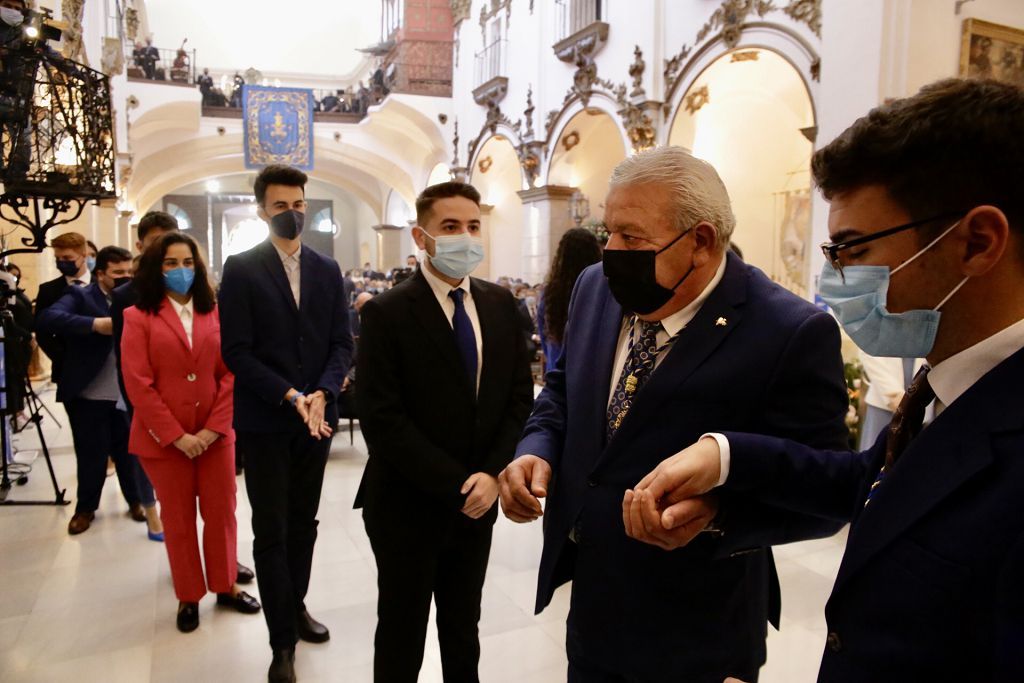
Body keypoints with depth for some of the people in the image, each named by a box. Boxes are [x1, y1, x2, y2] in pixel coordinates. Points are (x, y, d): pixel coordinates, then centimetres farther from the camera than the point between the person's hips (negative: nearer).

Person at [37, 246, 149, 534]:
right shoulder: (80, 296, -6)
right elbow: (46, 319, -23)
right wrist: (95, 324, -32)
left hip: (126, 395, 3)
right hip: (88, 395, -2)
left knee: (128, 452, 14)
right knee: (91, 455, 10)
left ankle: (135, 500, 32)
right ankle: (85, 508, 29)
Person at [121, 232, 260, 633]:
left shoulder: (215, 313, 4)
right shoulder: (139, 317, -4)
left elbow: (230, 374, 0)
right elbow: (138, 384, -10)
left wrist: (214, 428, -10)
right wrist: (176, 435, -14)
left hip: (215, 434, 2)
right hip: (164, 438, -2)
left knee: (222, 512, 11)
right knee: (178, 519, 11)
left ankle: (225, 585, 29)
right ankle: (189, 596, 27)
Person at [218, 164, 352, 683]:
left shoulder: (327, 270, 7)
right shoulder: (241, 269, -4)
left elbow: (342, 342, 3)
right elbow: (236, 351, -11)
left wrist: (322, 393, -13)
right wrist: (290, 396, -20)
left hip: (316, 416, 4)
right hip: (264, 420, -3)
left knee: (304, 523, 15)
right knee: (270, 532, 4)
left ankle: (296, 606, 35)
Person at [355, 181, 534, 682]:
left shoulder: (501, 305, 2)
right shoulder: (387, 313, -13)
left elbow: (520, 399, 1)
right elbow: (382, 420, -18)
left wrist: (492, 475, -12)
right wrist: (457, 485, -19)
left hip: (478, 502, 4)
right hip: (408, 507, -4)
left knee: (463, 633, 22)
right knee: (401, 641, 15)